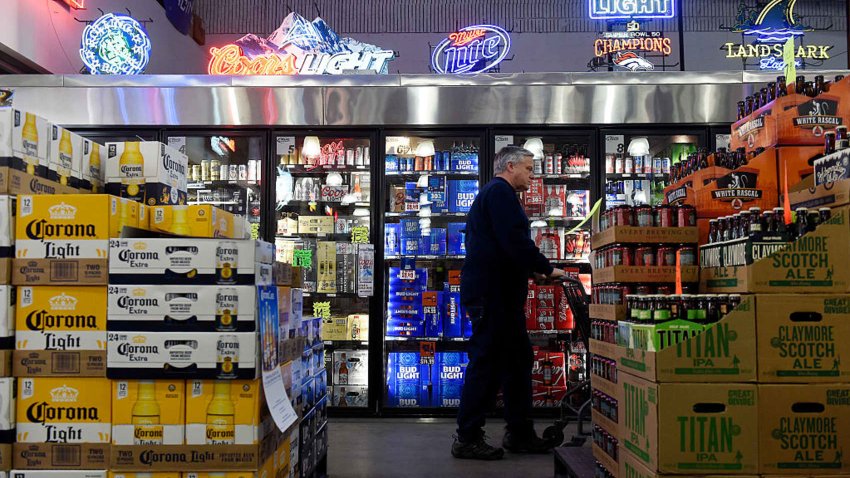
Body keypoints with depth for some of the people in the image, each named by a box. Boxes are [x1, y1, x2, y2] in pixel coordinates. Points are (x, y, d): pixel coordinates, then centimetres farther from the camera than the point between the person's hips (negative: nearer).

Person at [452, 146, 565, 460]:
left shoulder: (493, 193, 25)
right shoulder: (500, 192, -10)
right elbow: (515, 241, -21)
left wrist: (534, 270, 18)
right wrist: (547, 270, -13)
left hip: (498, 294, 11)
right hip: (492, 294, -11)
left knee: (518, 360, 13)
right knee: (487, 363, -7)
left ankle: (519, 433, 21)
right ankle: (467, 438, 1)